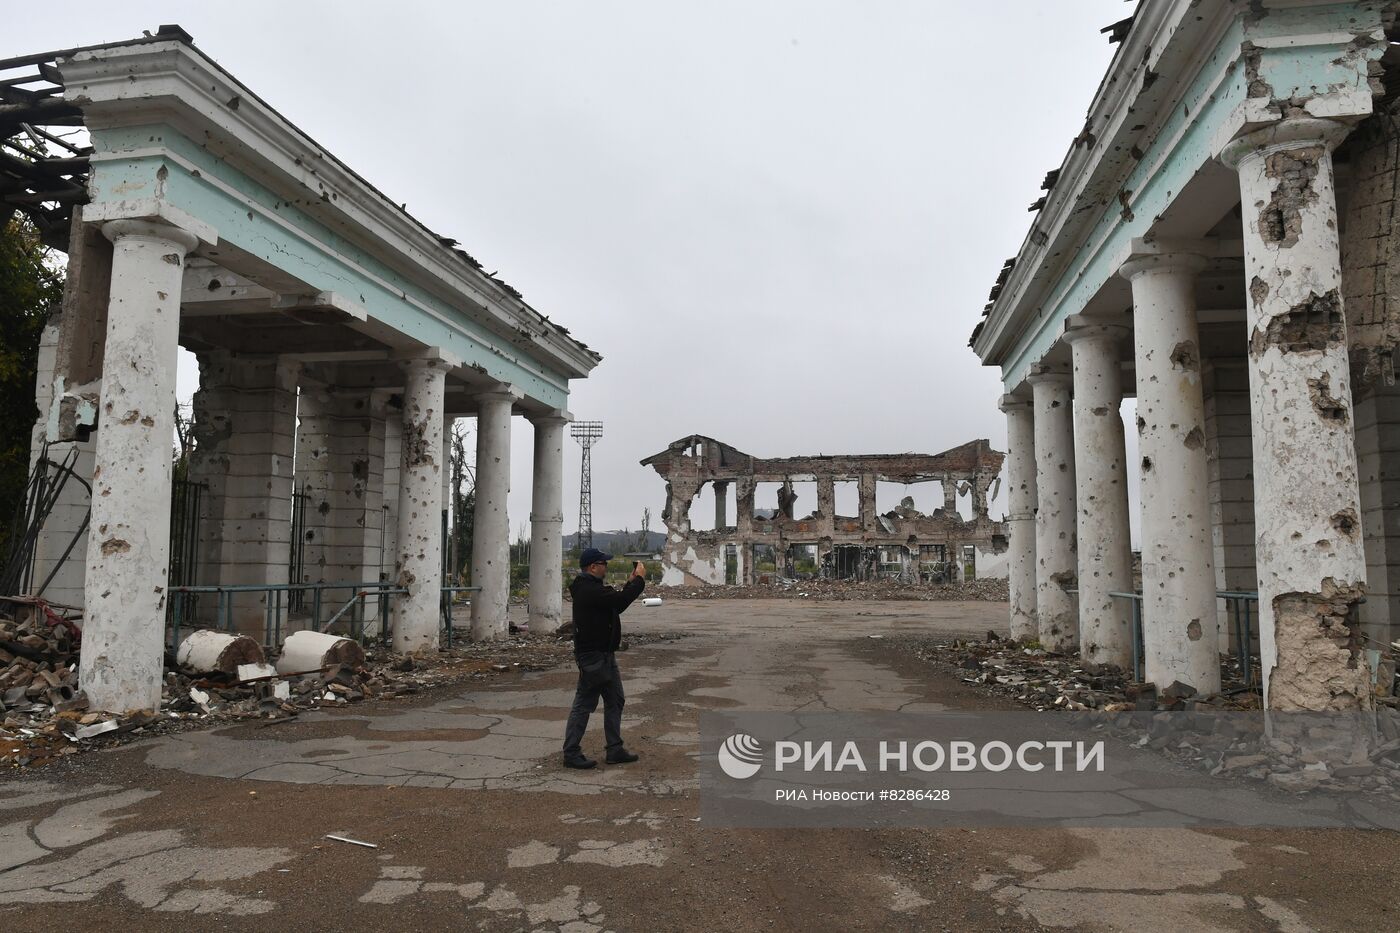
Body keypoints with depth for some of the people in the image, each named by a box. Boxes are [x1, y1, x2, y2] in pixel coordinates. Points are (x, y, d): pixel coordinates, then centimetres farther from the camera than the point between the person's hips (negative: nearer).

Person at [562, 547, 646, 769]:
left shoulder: (591, 587, 14)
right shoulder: (588, 590, -21)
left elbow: (615, 603, 19)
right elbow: (620, 601, -28)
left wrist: (632, 582, 11)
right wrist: (639, 579, -14)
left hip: (605, 655, 11)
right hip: (592, 656, -11)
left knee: (615, 701, 14)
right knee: (583, 705, -2)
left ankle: (615, 750, 20)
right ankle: (571, 753, 7)